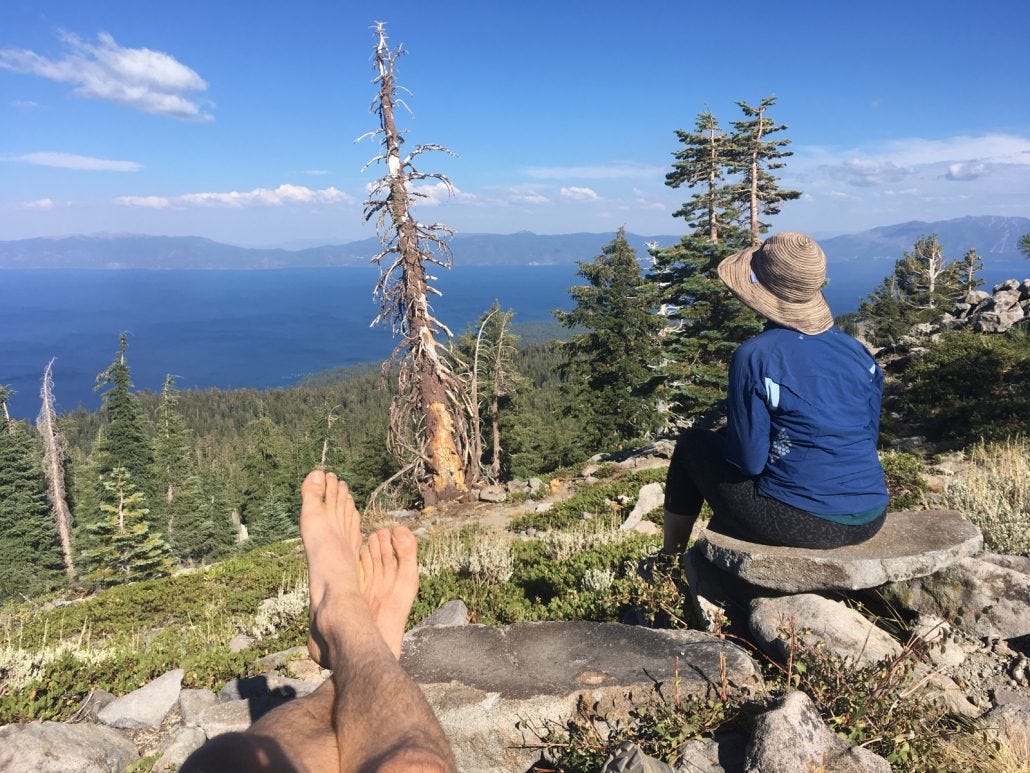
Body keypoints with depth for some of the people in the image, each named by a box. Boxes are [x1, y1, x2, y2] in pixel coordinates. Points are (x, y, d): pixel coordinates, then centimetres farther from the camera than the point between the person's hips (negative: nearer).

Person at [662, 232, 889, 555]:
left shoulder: (754, 356, -16)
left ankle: (669, 558, 32)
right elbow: (868, 439, 12)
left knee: (693, 444, 15)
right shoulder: (858, 352, 4)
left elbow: (748, 461, -14)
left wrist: (730, 437, 9)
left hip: (802, 523, -7)